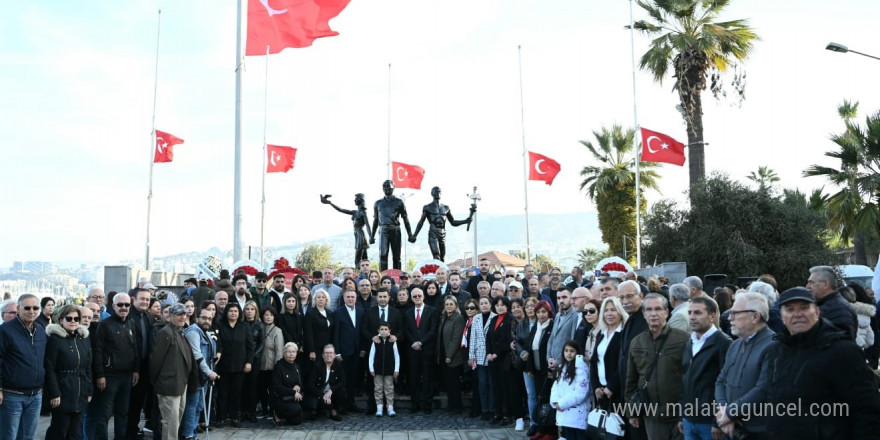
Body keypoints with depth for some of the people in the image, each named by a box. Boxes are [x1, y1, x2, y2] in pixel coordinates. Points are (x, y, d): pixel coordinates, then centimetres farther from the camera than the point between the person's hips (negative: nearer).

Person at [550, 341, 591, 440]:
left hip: (577, 413, -7)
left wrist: (562, 403, -14)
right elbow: (556, 385, 12)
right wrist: (556, 402, -7)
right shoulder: (562, 367, 15)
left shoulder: (581, 368, -11)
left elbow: (581, 392, -18)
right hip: (564, 413, 7)